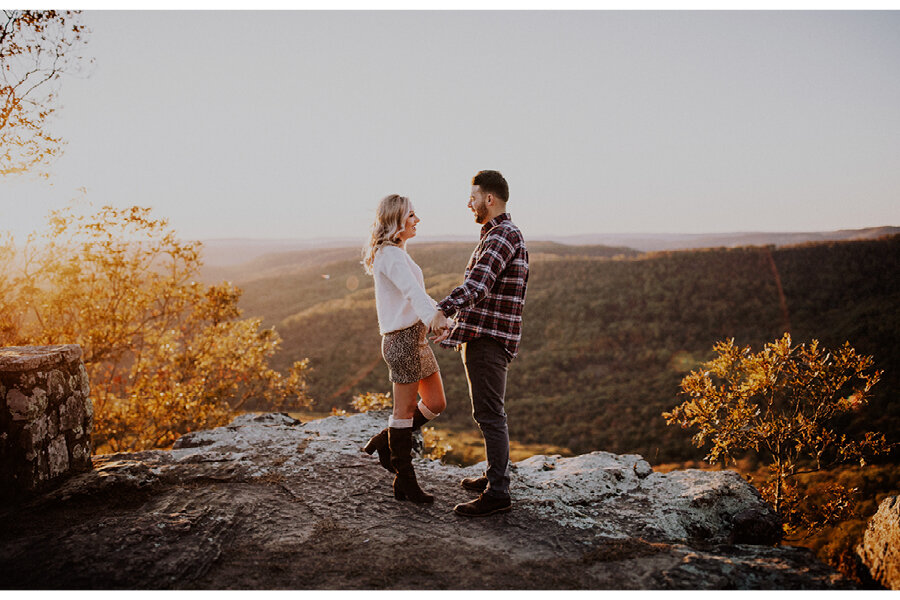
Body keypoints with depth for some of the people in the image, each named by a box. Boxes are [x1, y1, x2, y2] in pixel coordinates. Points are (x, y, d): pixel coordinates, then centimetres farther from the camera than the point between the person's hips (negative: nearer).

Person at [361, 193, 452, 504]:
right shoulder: (390, 254, -14)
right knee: (405, 409, 0)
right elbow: (411, 290, -33)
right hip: (403, 338, -10)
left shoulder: (396, 252, 19)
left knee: (436, 403, 13)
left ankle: (385, 441, 27)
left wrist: (443, 313, 32)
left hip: (416, 335, 10)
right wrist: (432, 316, -48)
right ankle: (405, 482, 12)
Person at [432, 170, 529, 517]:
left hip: (489, 338, -11)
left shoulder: (504, 234, -14)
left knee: (489, 413, -8)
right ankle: (494, 475, 30)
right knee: (488, 411, 18)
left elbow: (478, 284, -29)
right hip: (482, 335, 11)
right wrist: (456, 330, 21)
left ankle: (497, 492, -3)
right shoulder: (496, 235, 20)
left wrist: (442, 310, -40)